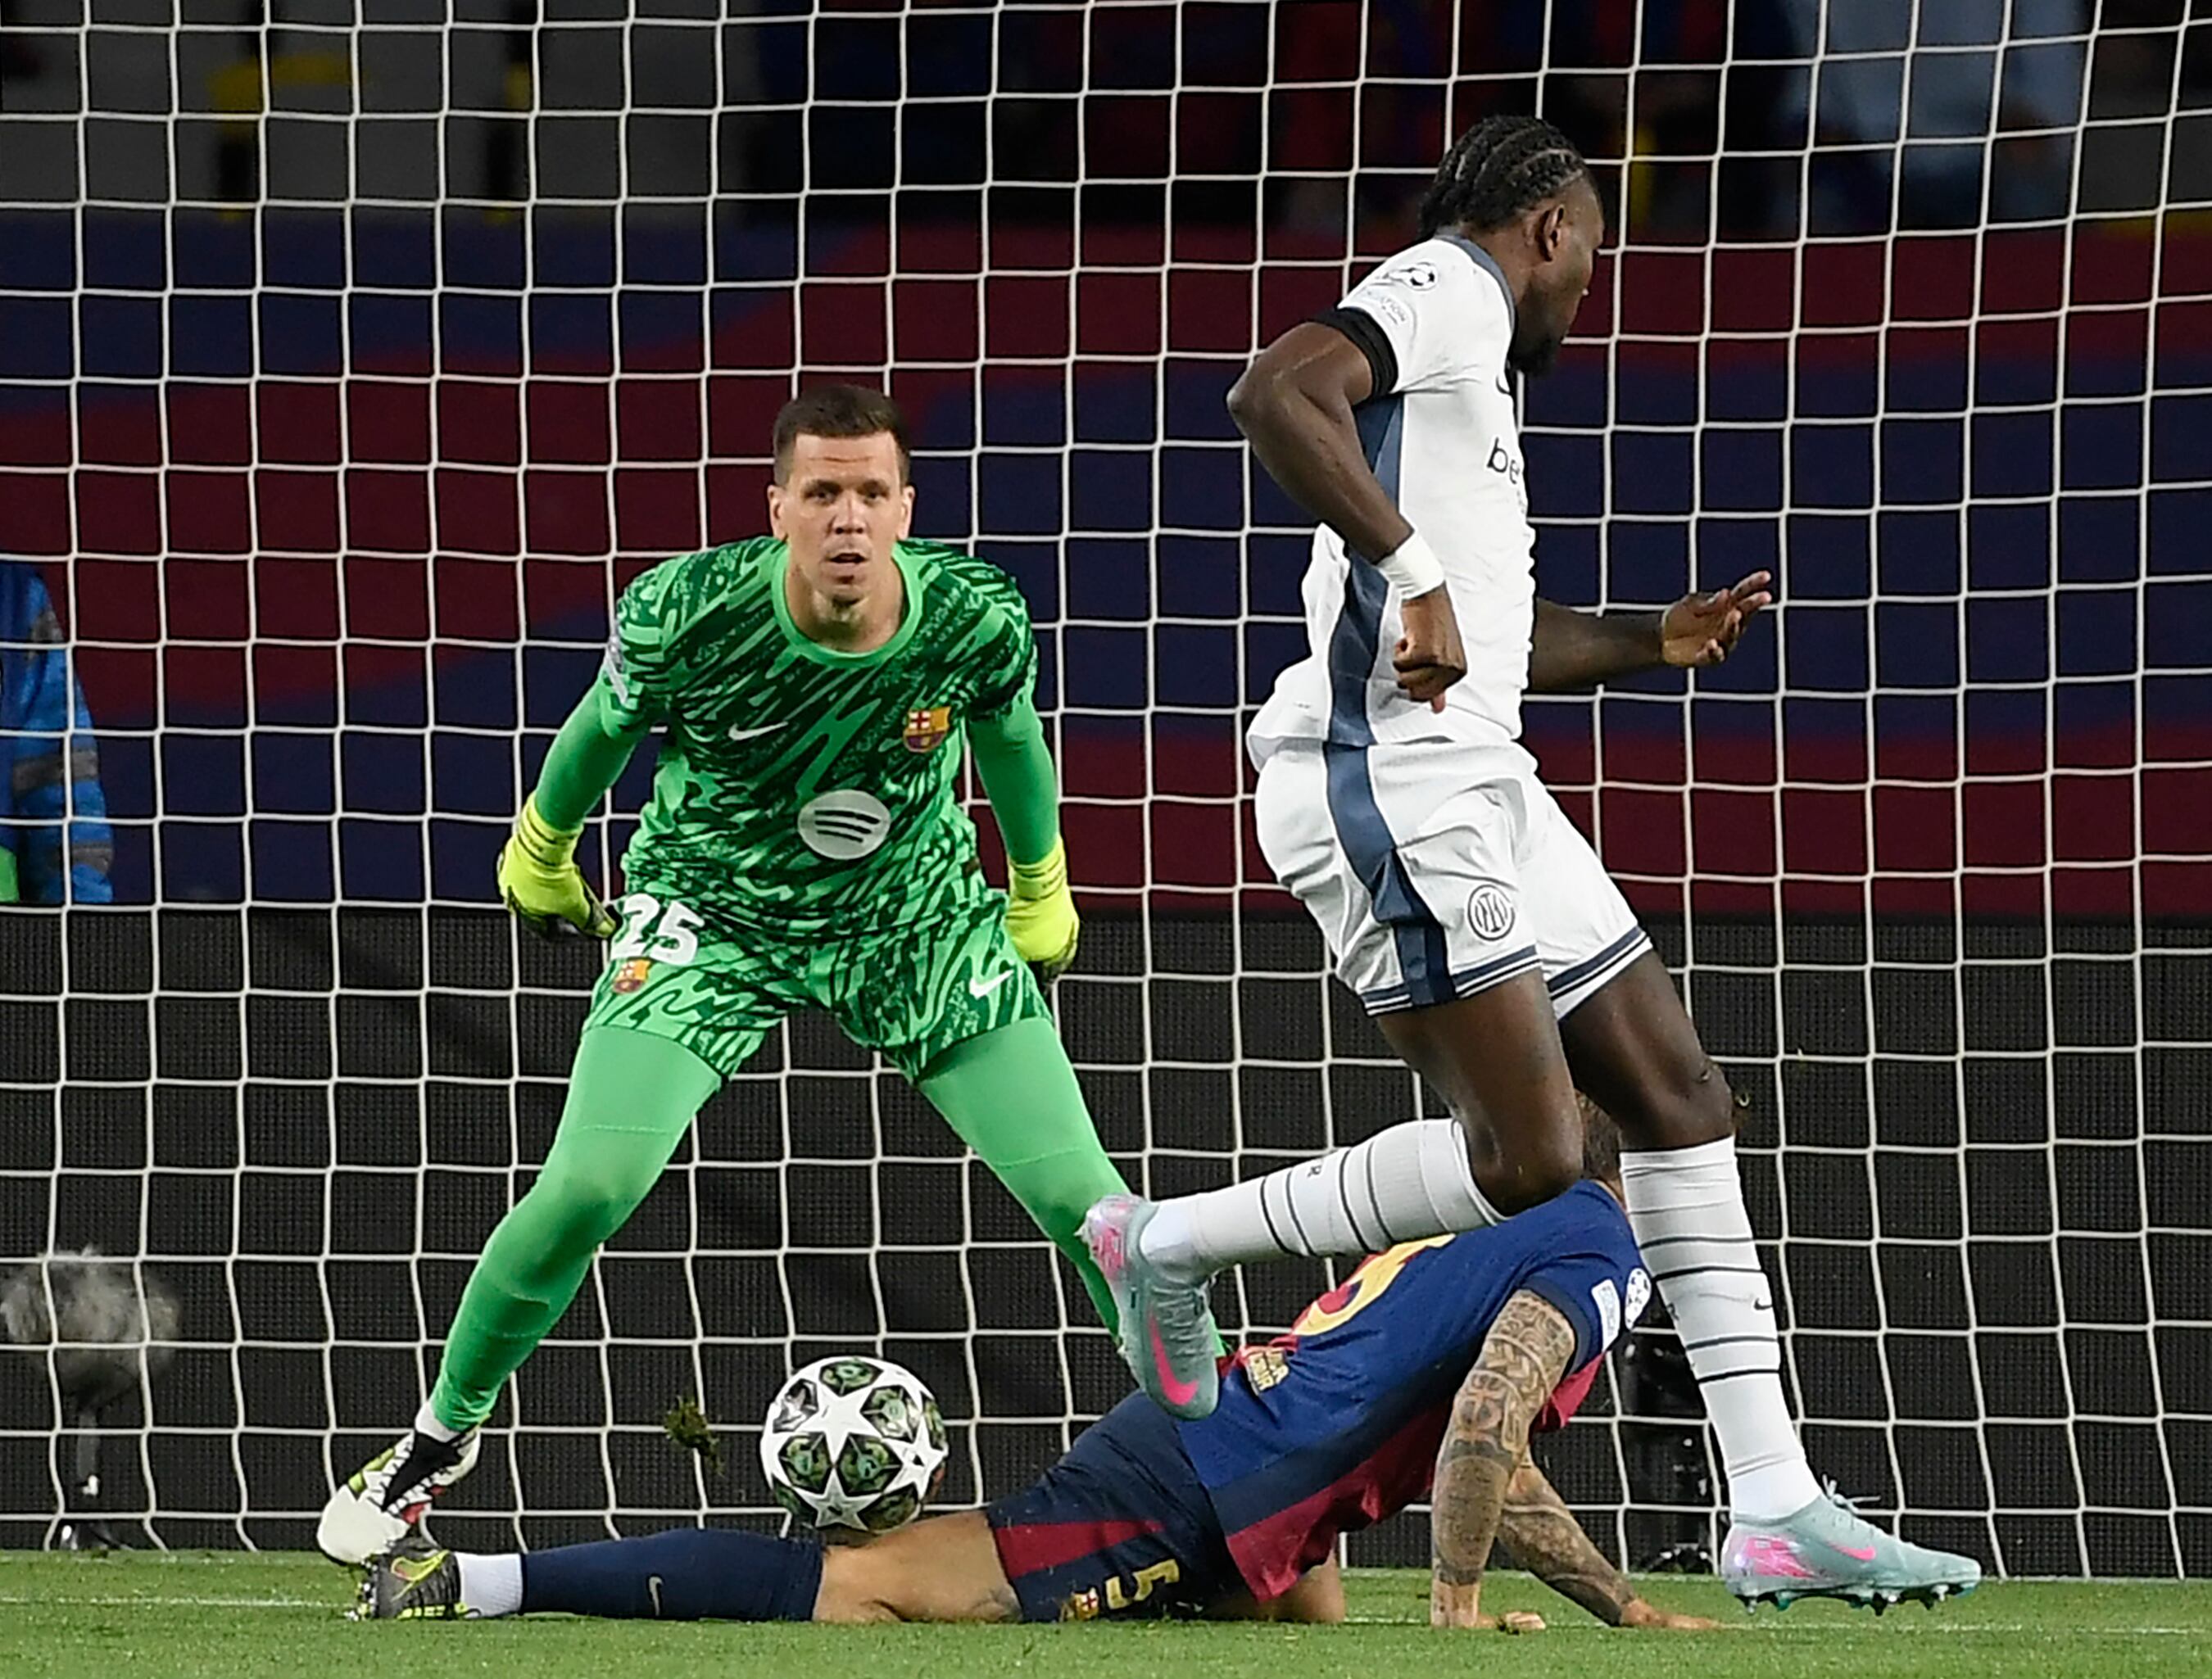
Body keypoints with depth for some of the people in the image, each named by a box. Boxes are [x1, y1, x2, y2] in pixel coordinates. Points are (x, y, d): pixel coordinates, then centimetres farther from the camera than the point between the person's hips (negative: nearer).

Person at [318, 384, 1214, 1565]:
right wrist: (541, 849, 12)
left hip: (916, 913, 2)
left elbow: (1010, 735, 2)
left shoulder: (977, 618, -23)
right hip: (710, 912, -2)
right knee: (587, 1190, -17)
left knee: (1082, 1200, -8)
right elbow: (606, 724, -5)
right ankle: (440, 1440, 8)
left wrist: (1042, 889, 16)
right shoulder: (687, 612, -28)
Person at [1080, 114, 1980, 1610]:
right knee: (1526, 1160, -14)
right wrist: (1416, 576, -26)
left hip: (1476, 791, 10)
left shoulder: (1470, 363, 25)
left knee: (1680, 1098, 7)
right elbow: (1276, 396, -26)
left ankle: (1776, 1508, 6)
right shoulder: (1447, 293, -5)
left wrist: (1651, 642, 36)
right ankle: (1171, 1246, 0)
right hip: (1392, 789, -10)